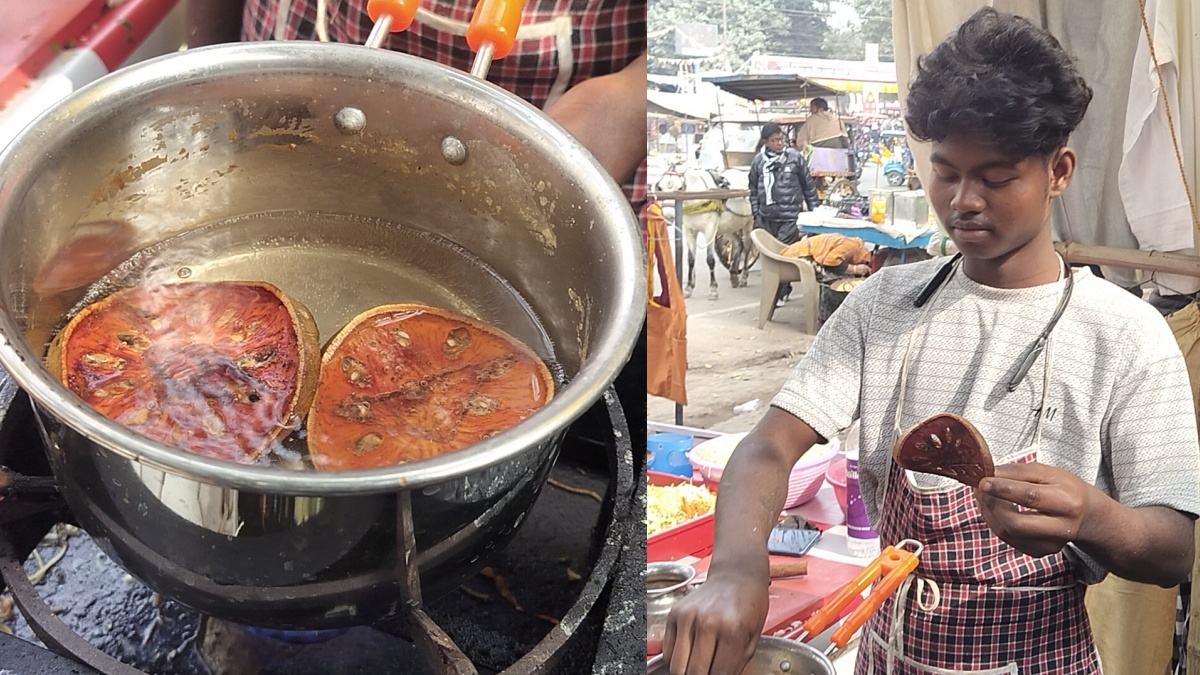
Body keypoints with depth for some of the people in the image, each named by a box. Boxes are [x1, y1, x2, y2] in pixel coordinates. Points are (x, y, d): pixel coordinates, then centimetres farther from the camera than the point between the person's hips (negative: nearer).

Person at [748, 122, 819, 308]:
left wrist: (814, 211, 6)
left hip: (789, 217, -3)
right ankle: (784, 288, 25)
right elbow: (754, 189, 13)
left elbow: (808, 185, 5)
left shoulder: (795, 157, -2)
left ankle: (778, 294, -1)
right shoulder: (759, 160, 4)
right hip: (766, 217, 4)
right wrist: (756, 214, 9)